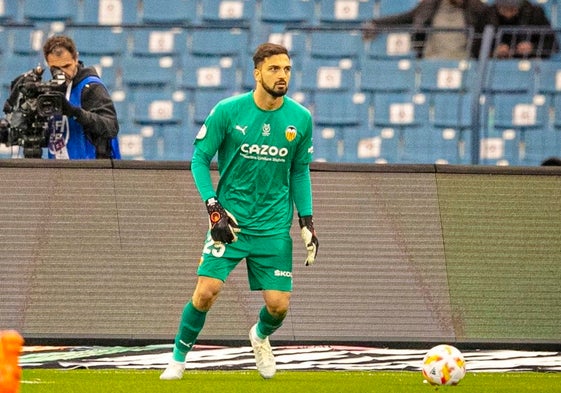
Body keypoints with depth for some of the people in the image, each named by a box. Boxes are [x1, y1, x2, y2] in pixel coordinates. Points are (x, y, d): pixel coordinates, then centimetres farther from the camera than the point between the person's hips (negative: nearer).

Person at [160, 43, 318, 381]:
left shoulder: (301, 119, -1)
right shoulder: (228, 111, -9)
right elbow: (200, 159, -1)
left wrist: (307, 221, 6)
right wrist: (214, 208, -12)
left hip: (274, 227, 2)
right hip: (229, 220, -2)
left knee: (279, 305, -2)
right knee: (206, 291, -15)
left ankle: (261, 337, 35)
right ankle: (178, 359, 7)